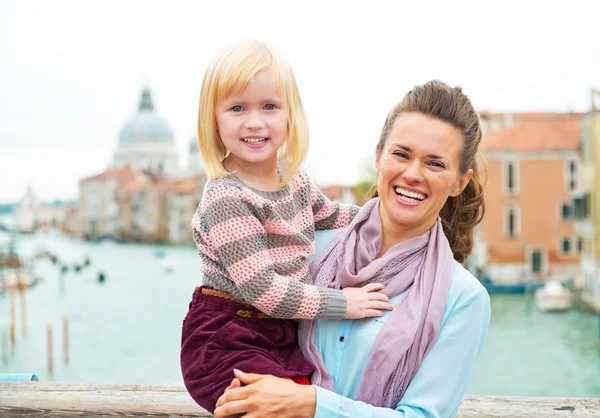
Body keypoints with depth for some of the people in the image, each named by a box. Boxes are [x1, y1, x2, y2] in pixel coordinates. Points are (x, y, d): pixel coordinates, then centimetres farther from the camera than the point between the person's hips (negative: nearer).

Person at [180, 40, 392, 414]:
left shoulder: (296, 181, 4)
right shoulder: (226, 200, -21)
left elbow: (329, 216, 26)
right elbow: (262, 290, -24)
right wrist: (342, 303, -17)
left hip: (283, 339, 8)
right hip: (227, 344, -7)